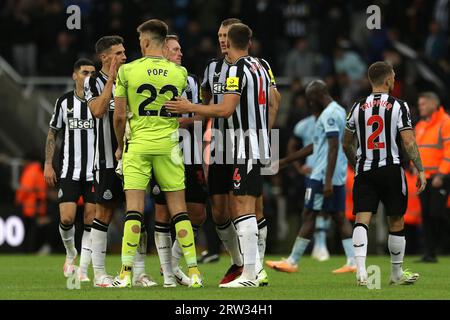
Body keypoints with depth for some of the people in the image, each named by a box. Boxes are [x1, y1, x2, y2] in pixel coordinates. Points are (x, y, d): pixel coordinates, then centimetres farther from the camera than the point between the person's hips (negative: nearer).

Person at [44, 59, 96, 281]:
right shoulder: (64, 102, 4)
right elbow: (52, 133, 12)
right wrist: (48, 164, 6)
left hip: (95, 171, 0)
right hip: (69, 171, 0)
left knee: (91, 221, -3)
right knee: (67, 218, -8)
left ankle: (83, 269, 4)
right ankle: (70, 253, 21)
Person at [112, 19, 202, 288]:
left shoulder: (127, 70, -5)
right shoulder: (179, 72, 2)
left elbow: (119, 116, -2)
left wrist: (120, 145, 12)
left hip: (137, 145, -2)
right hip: (168, 145, 2)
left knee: (134, 209, -2)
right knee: (179, 209, 5)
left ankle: (127, 273, -5)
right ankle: (194, 272, 4)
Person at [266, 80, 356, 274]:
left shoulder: (329, 115, -14)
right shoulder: (337, 111, 19)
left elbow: (334, 147, -22)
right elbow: (315, 146, 26)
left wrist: (328, 180, -26)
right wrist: (286, 161, 29)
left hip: (322, 176, -10)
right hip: (339, 177, 10)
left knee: (309, 215, -4)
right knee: (339, 216, 7)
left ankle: (292, 262, 1)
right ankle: (352, 262, 1)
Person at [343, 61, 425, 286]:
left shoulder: (358, 107, 7)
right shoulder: (398, 106, -5)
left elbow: (347, 144, 14)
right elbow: (408, 142, -12)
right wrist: (420, 170, -6)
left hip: (364, 172, 2)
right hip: (391, 170, -2)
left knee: (362, 219, -5)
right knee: (396, 222, 12)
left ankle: (360, 269, -25)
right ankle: (397, 273, 23)